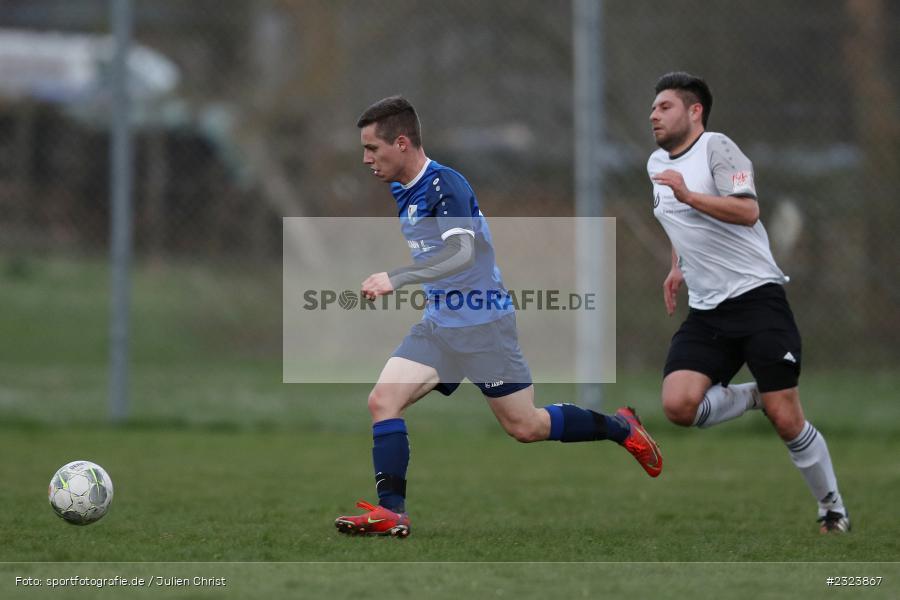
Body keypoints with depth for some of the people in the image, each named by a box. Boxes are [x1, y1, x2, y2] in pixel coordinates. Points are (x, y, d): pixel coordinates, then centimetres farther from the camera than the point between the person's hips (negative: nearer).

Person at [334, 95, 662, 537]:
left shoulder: (445, 185, -21)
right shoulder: (402, 191, 7)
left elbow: (462, 252, -35)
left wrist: (396, 278, -42)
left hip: (484, 326, -8)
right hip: (438, 325, 8)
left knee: (525, 427, 3)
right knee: (383, 399, -12)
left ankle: (620, 428, 25)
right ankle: (391, 512, -12)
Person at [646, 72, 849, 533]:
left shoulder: (717, 148, -8)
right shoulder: (657, 163, 15)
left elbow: (747, 211, -23)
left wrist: (688, 195, -31)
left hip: (757, 297, -6)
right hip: (706, 312, 6)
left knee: (786, 420, -9)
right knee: (678, 404, -19)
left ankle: (833, 511, 9)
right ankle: (752, 397, 9)